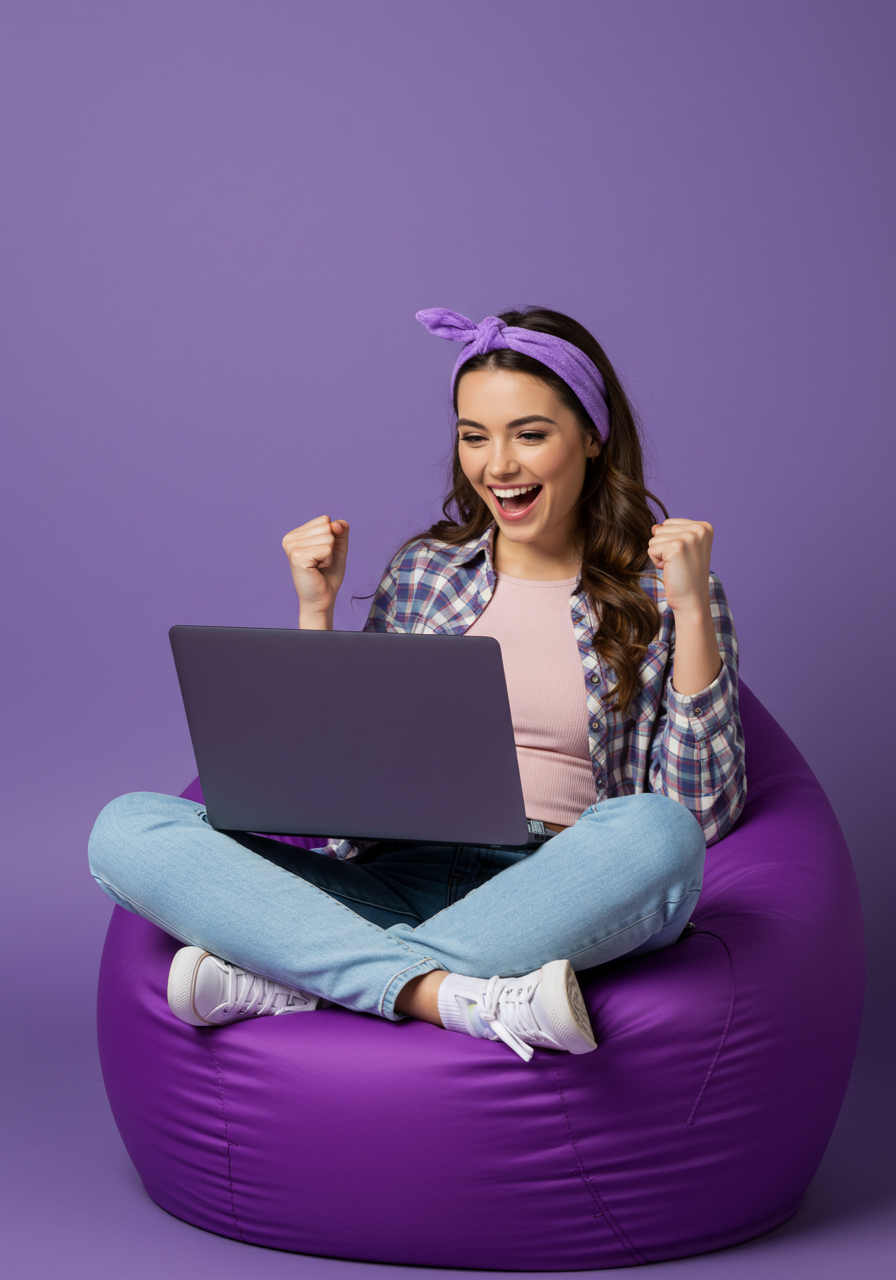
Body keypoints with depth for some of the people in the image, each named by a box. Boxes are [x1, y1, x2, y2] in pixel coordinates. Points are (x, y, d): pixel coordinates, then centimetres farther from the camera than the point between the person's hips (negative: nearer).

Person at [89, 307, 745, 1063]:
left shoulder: (659, 593, 9)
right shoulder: (425, 571, 17)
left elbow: (704, 809, -1)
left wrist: (692, 606, -6)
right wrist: (316, 613, 8)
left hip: (555, 903, -2)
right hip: (399, 882, 3)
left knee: (656, 833, -38)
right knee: (129, 829, -19)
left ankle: (286, 979, -29)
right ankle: (449, 994, -34)